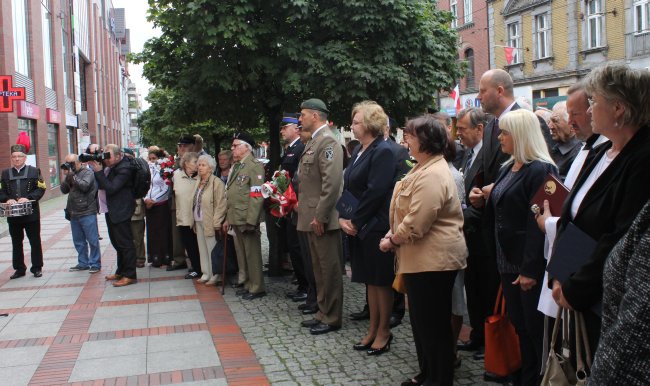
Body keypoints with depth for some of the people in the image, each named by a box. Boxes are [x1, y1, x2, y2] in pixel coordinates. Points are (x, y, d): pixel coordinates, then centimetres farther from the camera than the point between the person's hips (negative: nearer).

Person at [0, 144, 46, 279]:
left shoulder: (34, 171, 2)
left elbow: (41, 189, -4)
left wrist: (28, 198, -18)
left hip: (31, 213, -3)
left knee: (35, 241, 4)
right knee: (16, 243, 9)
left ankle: (37, 268, 13)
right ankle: (19, 269, 18)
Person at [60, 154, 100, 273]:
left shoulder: (87, 172, -5)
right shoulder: (70, 174, 14)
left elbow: (85, 186, -20)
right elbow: (64, 190, 9)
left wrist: (72, 176, -16)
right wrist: (66, 177, -4)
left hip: (87, 213, -7)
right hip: (74, 213, 7)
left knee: (92, 240, -3)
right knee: (78, 241, 13)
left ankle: (95, 264, 4)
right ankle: (83, 263, 23)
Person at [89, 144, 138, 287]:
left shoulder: (124, 169, -18)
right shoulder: (111, 166, 7)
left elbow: (111, 188, -23)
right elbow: (101, 185, 10)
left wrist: (99, 171, -22)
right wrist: (94, 166, -3)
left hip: (121, 211, -9)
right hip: (111, 210, 9)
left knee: (125, 243, -4)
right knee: (117, 243, 18)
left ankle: (129, 275, 2)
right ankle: (121, 271, 29)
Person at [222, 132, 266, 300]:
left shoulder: (255, 166, -10)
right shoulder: (236, 166, 17)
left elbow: (256, 196, -17)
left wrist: (250, 221, -21)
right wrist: (228, 218, 18)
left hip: (247, 220, -9)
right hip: (236, 219, 9)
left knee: (252, 254, 0)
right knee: (241, 253, 16)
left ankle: (256, 288, 10)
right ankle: (246, 284, 28)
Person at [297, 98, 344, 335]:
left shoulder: (328, 141, -15)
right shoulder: (314, 141, 16)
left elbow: (332, 183, -22)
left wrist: (320, 216, -21)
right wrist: (303, 206, 15)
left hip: (322, 219, -10)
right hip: (312, 217, 10)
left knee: (329, 269, 0)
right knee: (319, 268, 17)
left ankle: (332, 318, 10)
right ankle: (323, 313, 28)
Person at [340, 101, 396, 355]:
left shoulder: (383, 151, -14)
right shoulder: (359, 151, 12)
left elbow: (375, 192, -19)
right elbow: (348, 186, 11)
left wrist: (355, 220, -14)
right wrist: (343, 218, 0)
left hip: (376, 227, -8)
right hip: (358, 227, 8)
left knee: (381, 280, 4)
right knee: (370, 280, 15)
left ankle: (383, 331, 17)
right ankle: (373, 329, 26)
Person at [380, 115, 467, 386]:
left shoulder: (432, 176, -22)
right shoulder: (423, 168, 12)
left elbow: (416, 224, -25)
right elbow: (406, 212, 18)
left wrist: (392, 240, -9)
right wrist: (393, 233, 4)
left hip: (433, 260, -10)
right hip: (421, 259, 10)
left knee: (433, 323, 3)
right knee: (421, 320, 19)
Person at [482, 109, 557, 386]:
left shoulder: (540, 170, -16)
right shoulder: (507, 169, 12)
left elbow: (538, 222, -21)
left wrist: (530, 269, -22)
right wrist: (489, 197, 2)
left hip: (529, 264, -8)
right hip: (508, 260, 9)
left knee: (535, 327, 3)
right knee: (519, 325, 16)